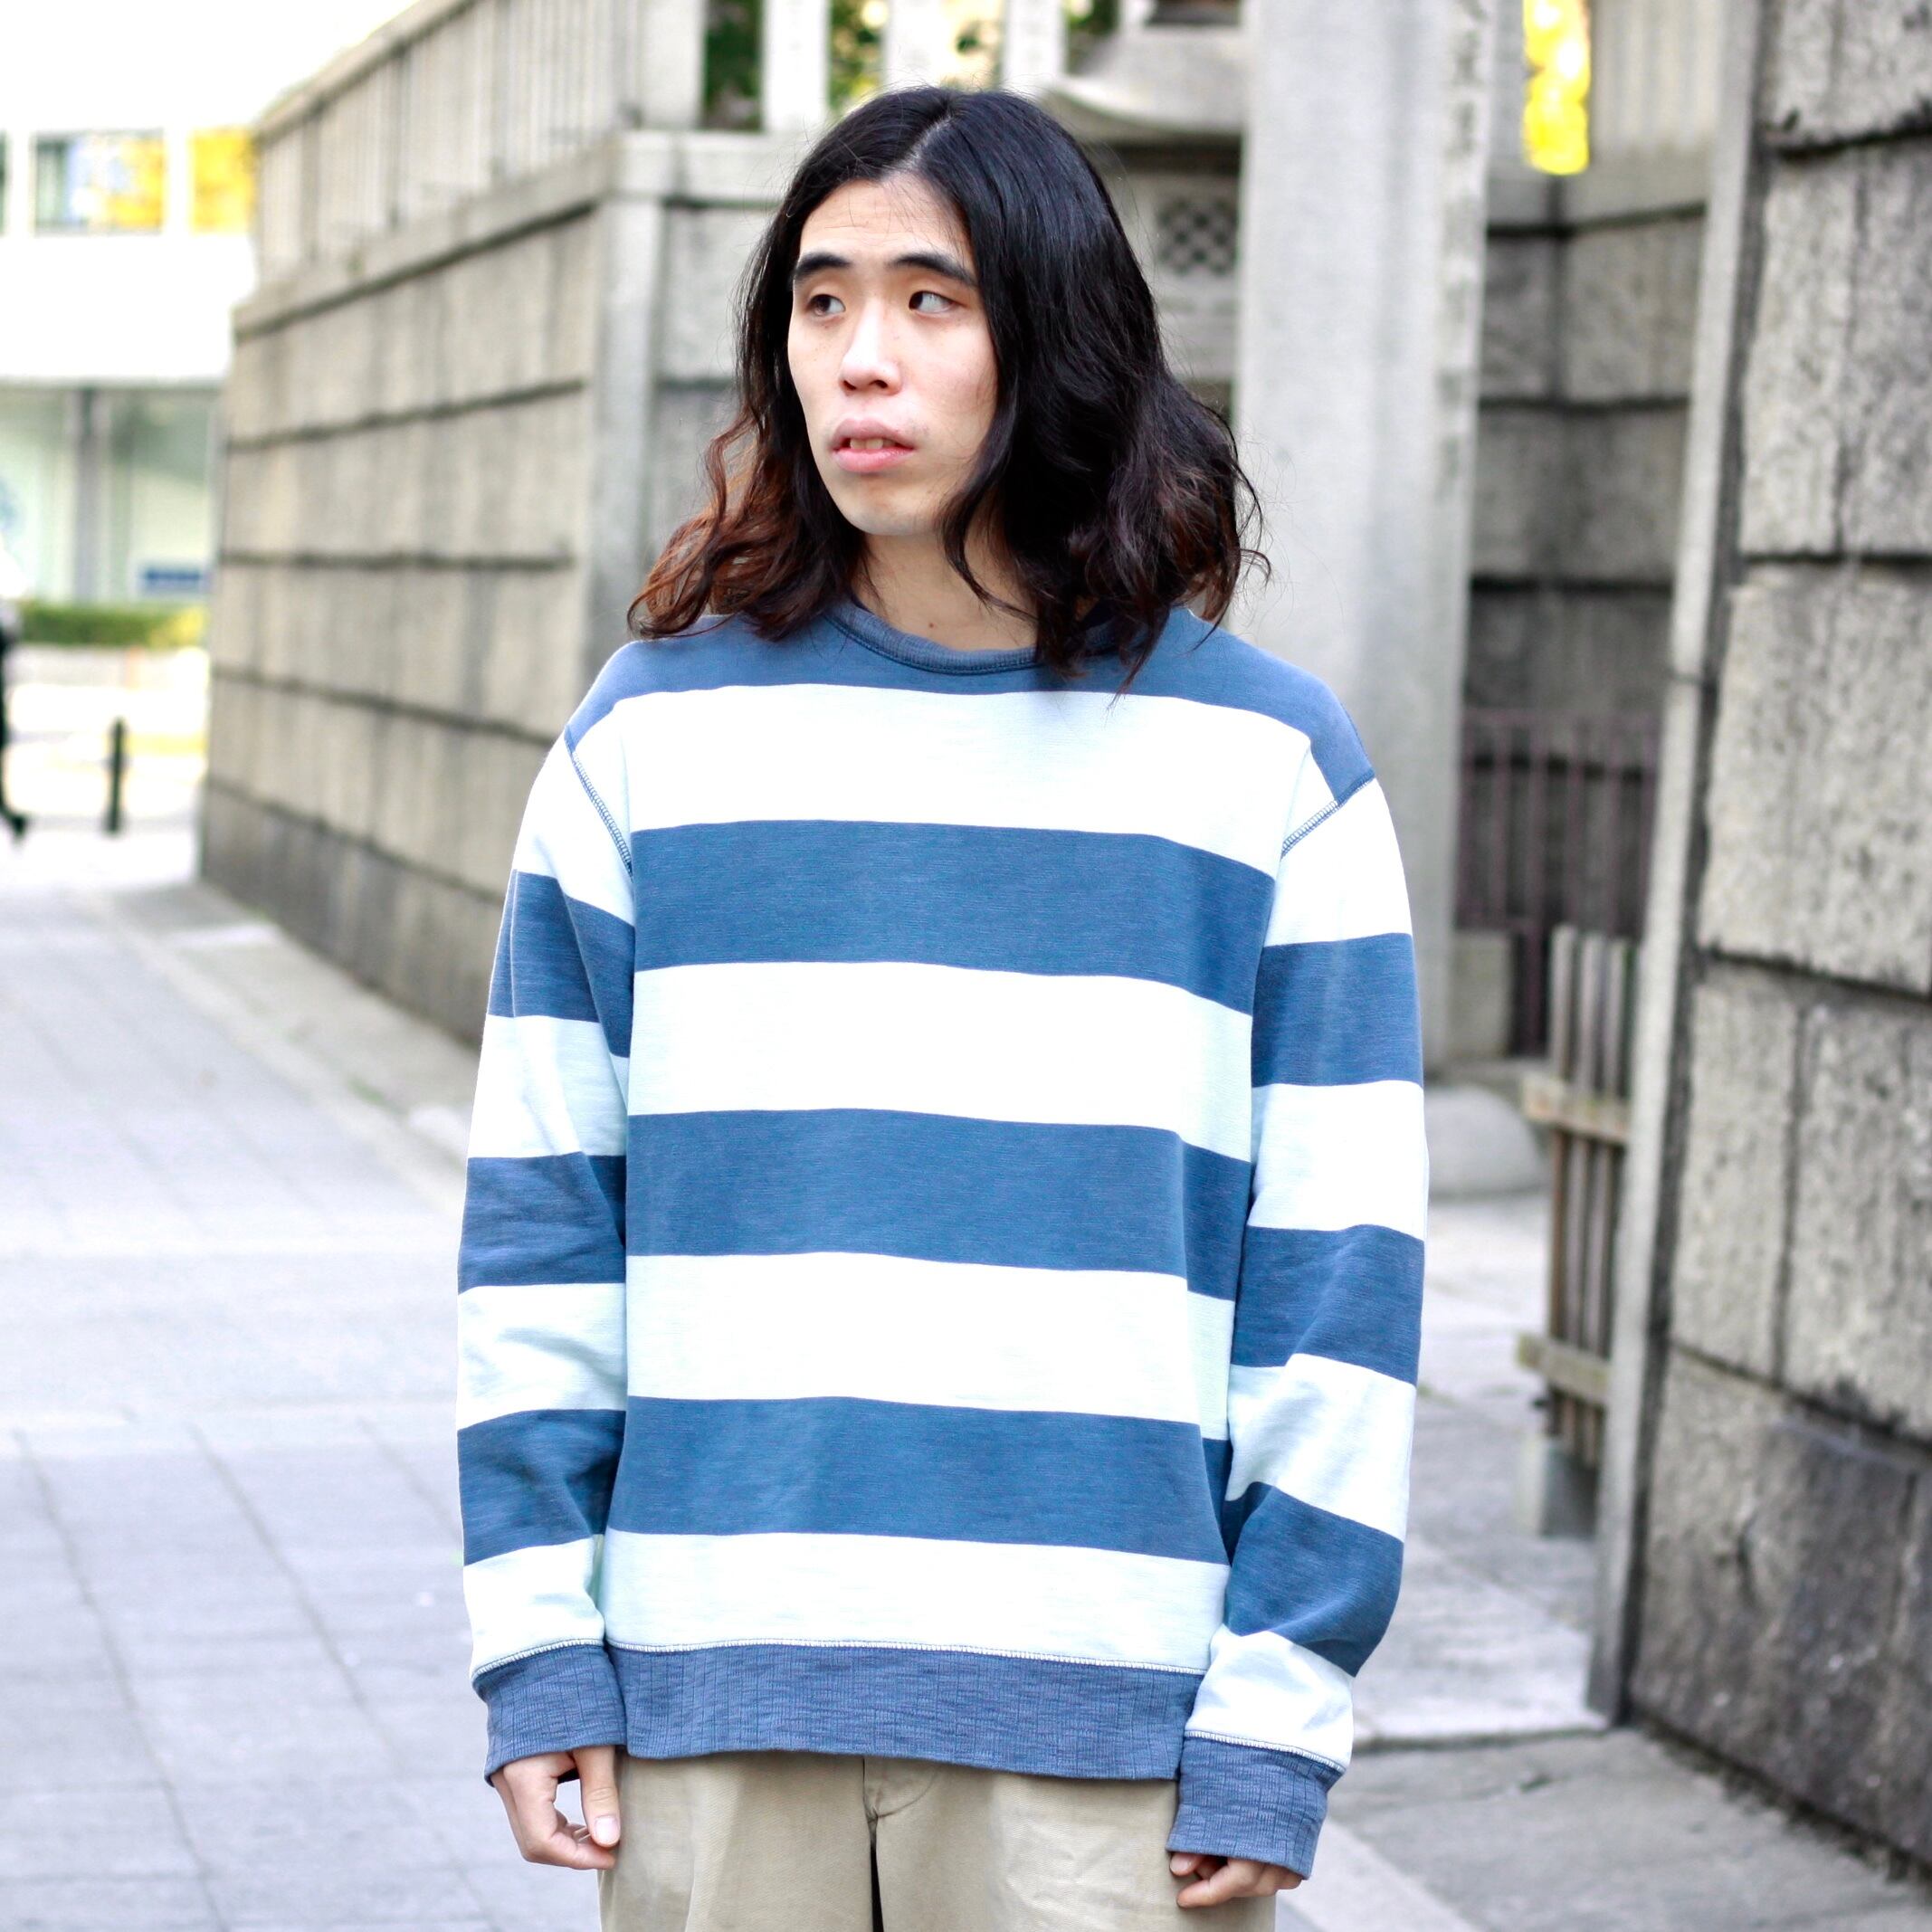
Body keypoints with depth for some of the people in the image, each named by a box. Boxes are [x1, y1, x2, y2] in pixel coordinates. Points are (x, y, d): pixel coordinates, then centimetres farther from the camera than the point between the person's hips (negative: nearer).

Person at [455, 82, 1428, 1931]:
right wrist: (535, 1644, 1)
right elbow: (542, 1217, 7)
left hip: (1106, 1726, -1)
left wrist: (1273, 1728, -4)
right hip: (709, 1711, 1)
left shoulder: (1268, 762, 1)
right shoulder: (652, 735, 6)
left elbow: (1336, 1274, 0)